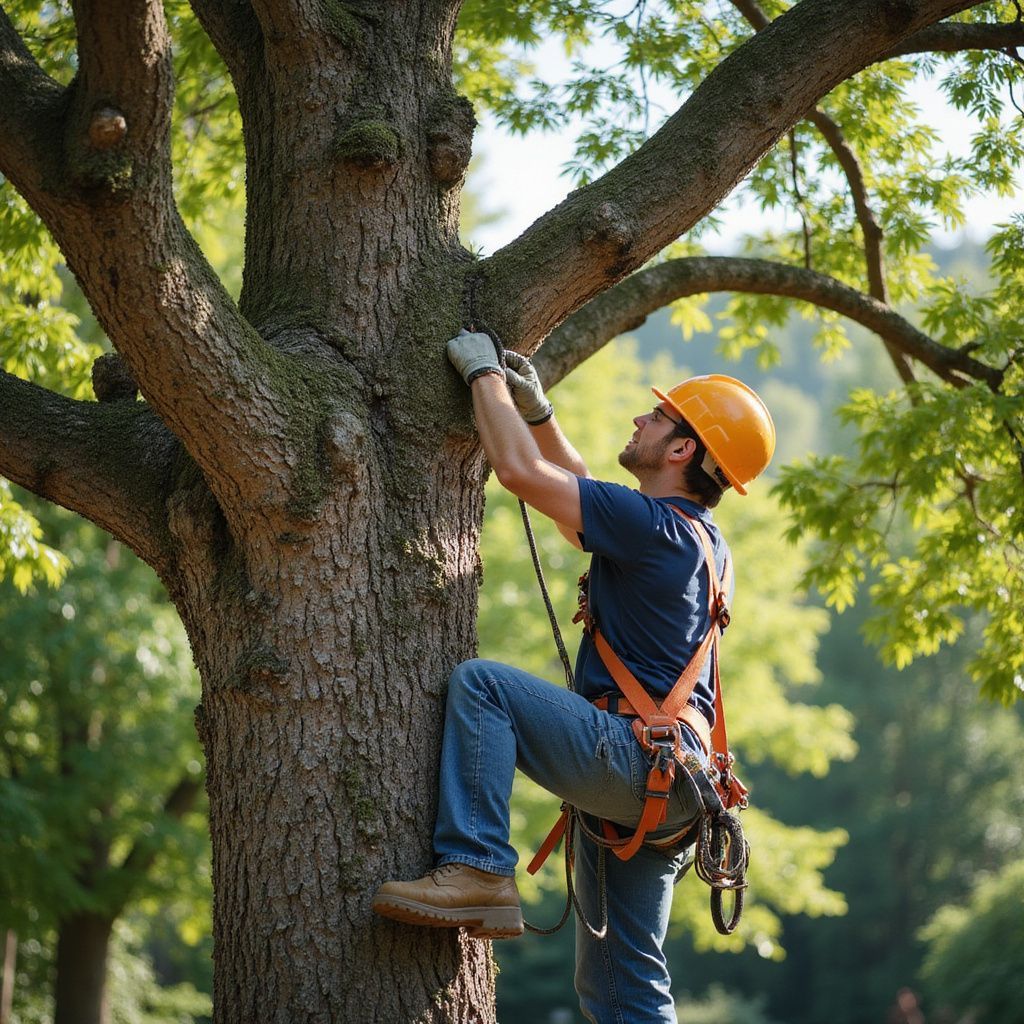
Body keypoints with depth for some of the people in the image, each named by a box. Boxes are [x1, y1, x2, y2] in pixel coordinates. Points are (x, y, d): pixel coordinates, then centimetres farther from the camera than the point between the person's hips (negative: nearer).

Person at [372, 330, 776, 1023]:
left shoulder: (652, 524, -11)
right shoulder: (697, 537, 18)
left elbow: (519, 470, -12)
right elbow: (585, 493, 34)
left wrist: (483, 371, 1)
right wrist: (536, 409, 27)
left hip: (632, 757, -10)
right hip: (664, 788, 10)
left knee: (482, 682, -15)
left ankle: (477, 869, -21)